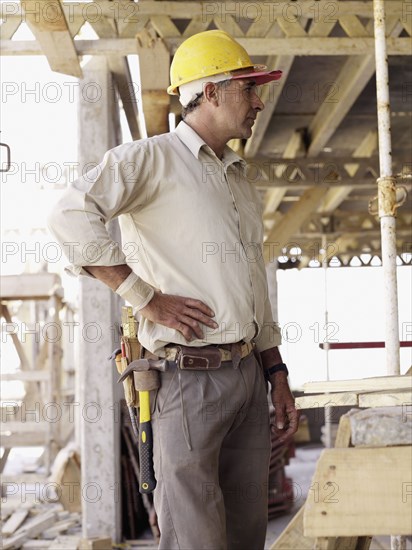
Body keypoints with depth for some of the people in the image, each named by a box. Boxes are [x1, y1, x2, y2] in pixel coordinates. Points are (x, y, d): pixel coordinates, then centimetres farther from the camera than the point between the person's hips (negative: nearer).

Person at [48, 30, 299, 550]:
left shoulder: (239, 180, 20)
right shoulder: (152, 157, -5)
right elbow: (70, 216, -21)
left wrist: (277, 375, 17)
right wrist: (147, 297, -19)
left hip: (248, 374, 8)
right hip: (189, 379, -8)